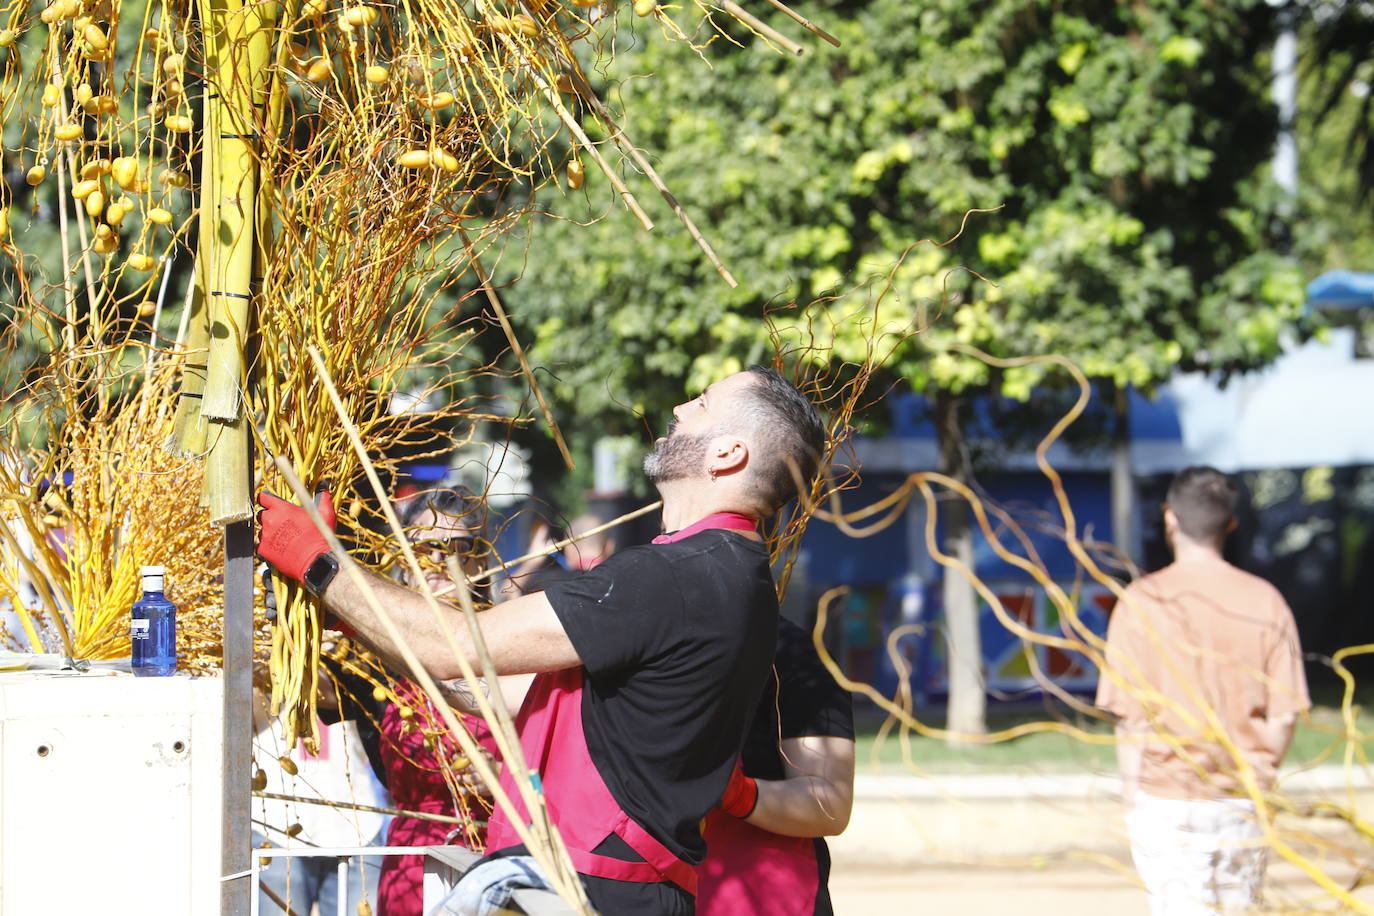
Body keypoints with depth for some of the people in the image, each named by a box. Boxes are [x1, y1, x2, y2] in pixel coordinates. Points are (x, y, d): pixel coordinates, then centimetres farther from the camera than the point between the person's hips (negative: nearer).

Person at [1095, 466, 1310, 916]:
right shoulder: (1265, 601, -1)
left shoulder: (1143, 601, -8)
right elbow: (1284, 716, 0)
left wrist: (1133, 796, 3)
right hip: (1242, 806, 3)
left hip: (1168, 799, -3)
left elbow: (1130, 716, -8)